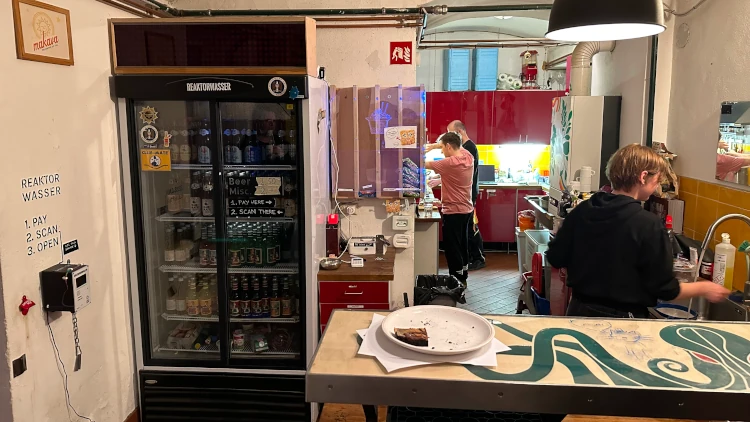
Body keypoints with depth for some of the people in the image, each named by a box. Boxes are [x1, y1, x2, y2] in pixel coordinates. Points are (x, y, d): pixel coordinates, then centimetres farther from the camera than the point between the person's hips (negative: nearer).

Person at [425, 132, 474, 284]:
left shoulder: (449, 163, -23)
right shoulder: (468, 156, 0)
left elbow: (425, 164, -13)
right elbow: (457, 146, 20)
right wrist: (435, 145, 9)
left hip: (453, 212, -9)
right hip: (466, 209, 9)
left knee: (452, 248, 1)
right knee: (462, 245, 19)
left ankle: (457, 281, 8)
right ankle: (463, 277, 31)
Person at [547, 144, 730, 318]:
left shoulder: (582, 211, -6)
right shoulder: (648, 225, -19)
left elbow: (555, 258, 1)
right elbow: (665, 289, -14)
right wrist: (703, 288, 4)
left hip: (580, 310, 5)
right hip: (622, 318, -4)